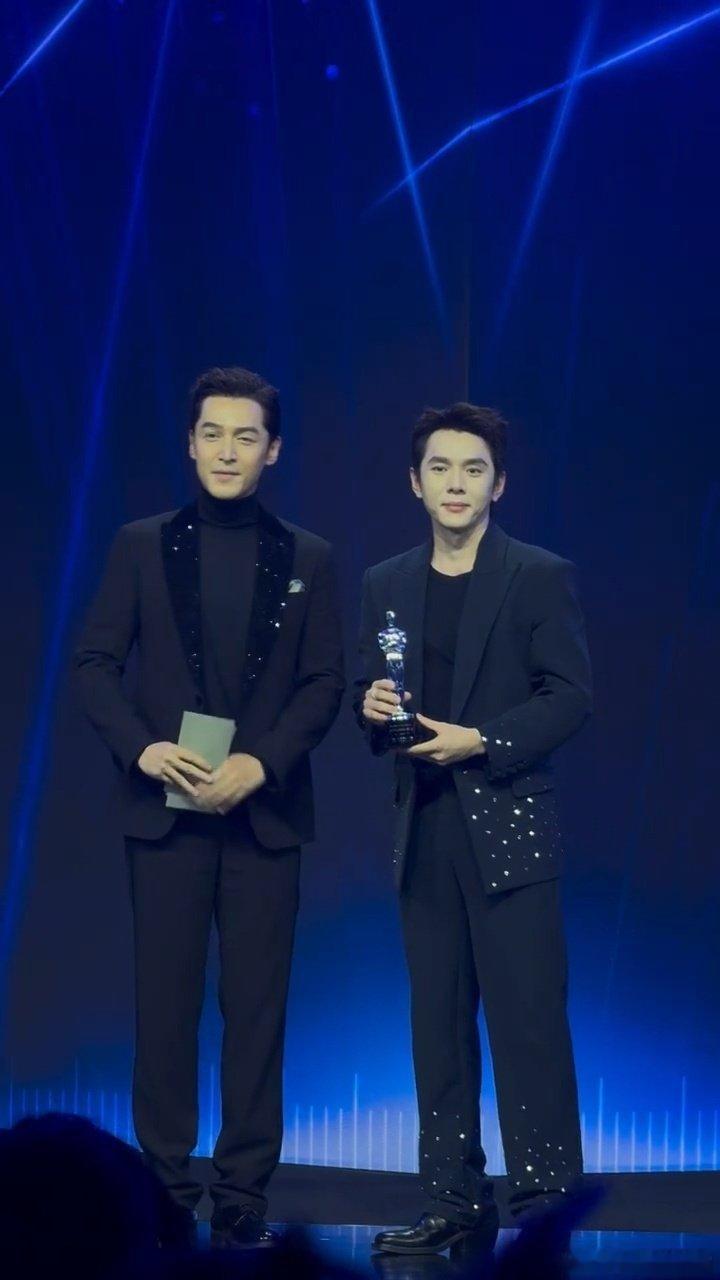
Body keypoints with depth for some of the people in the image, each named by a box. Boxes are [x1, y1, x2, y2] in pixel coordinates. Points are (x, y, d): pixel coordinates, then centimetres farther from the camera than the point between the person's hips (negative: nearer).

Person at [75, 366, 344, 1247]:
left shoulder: (306, 559, 8)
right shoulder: (142, 546, 6)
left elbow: (324, 683, 3)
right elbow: (95, 663, 3)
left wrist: (261, 765, -12)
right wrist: (143, 748, -13)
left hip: (265, 810, 0)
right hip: (166, 805, 0)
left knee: (257, 1004, 1)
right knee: (165, 1001, 1)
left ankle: (243, 1193, 6)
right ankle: (164, 1186, 8)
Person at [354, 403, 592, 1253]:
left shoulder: (541, 577, -2)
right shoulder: (386, 585, 12)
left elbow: (570, 695, -6)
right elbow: (368, 692, 15)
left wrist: (483, 741, -16)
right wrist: (373, 710, -8)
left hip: (508, 823, -5)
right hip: (422, 830, 5)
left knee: (528, 1019, -6)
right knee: (438, 1022, 8)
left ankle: (546, 1198, -1)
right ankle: (454, 1199, 14)